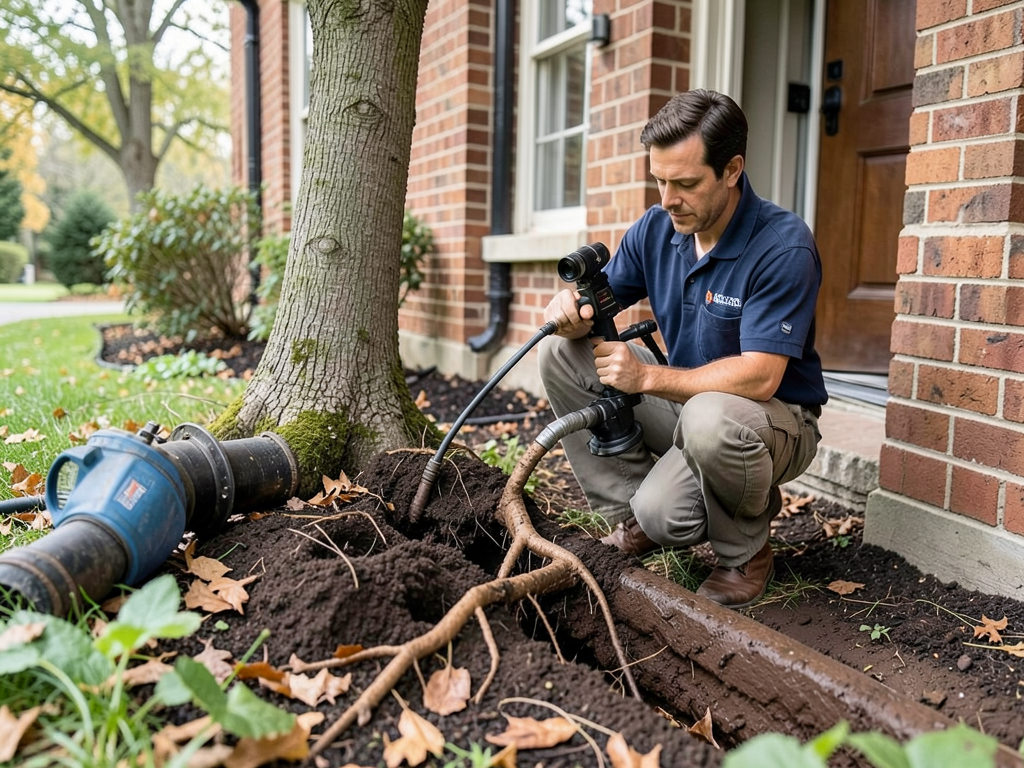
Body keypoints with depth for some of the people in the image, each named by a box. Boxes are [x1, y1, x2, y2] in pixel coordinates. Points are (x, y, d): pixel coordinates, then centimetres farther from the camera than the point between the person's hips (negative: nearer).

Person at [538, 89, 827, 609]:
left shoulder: (783, 247, -23)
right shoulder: (655, 230, -4)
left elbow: (759, 377, -30)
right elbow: (597, 303, 2)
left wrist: (648, 377, -34)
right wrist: (570, 309, -23)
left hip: (775, 422, -5)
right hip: (688, 404, 6)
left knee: (709, 417, -40)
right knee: (562, 355, -10)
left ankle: (746, 551, -7)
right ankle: (631, 514, 0)